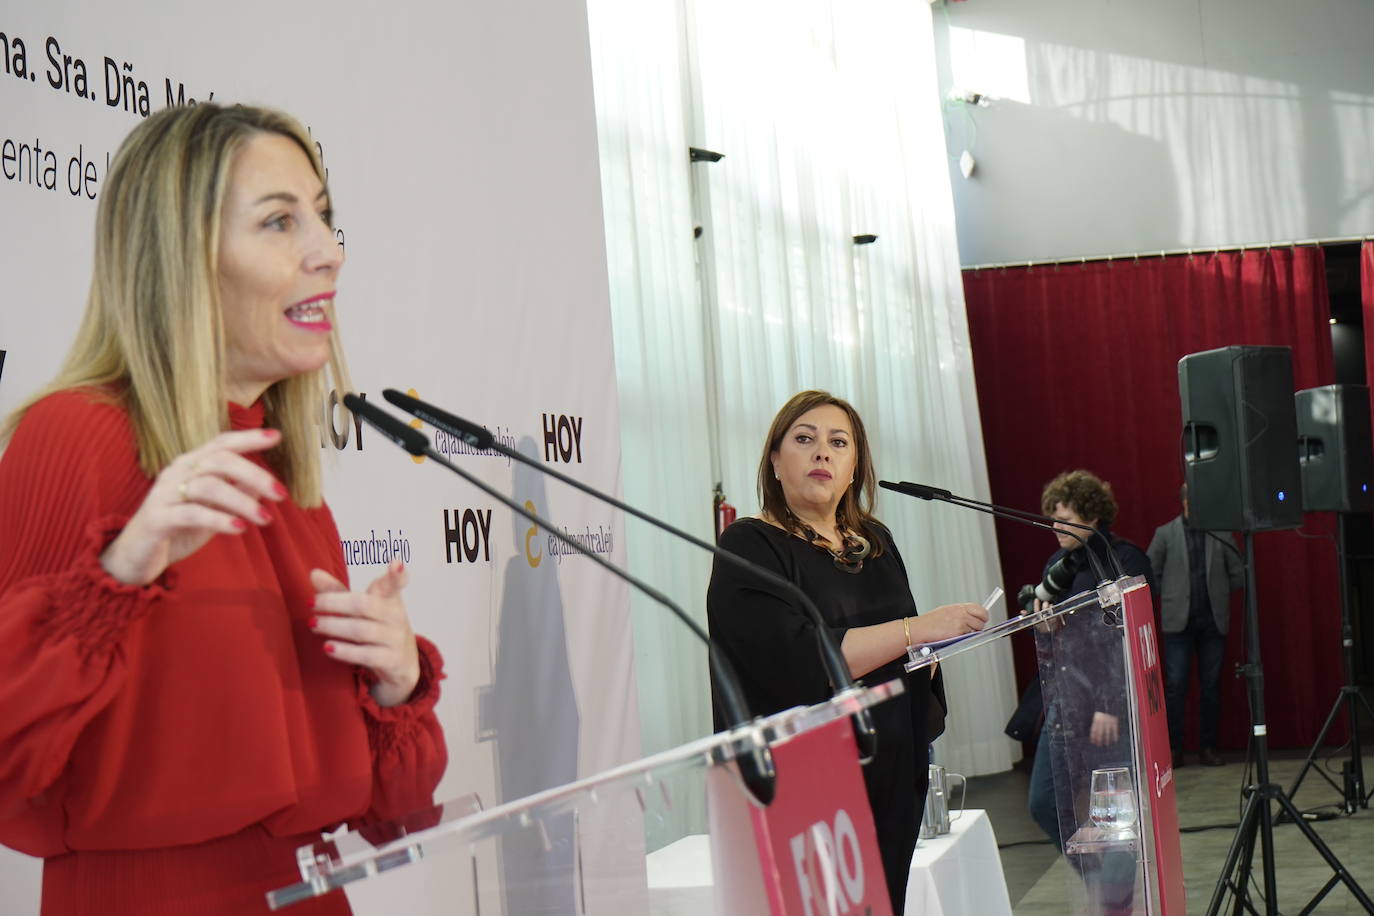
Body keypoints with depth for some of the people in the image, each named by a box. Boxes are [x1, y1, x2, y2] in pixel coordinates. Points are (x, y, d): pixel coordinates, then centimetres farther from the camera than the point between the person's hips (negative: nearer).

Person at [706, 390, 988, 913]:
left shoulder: (875, 543, 14)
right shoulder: (750, 548, -7)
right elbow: (796, 661, -21)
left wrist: (948, 640, 2)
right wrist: (917, 628, -21)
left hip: (891, 782, 6)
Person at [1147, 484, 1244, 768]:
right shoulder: (1165, 534, 3)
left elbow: (1238, 574, 7)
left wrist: (1218, 593, 6)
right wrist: (1170, 596, 1)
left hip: (1213, 621, 1)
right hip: (1178, 621, -1)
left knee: (1212, 686, 4)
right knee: (1175, 685, -4)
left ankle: (1208, 747, 13)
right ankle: (1173, 748, 1)